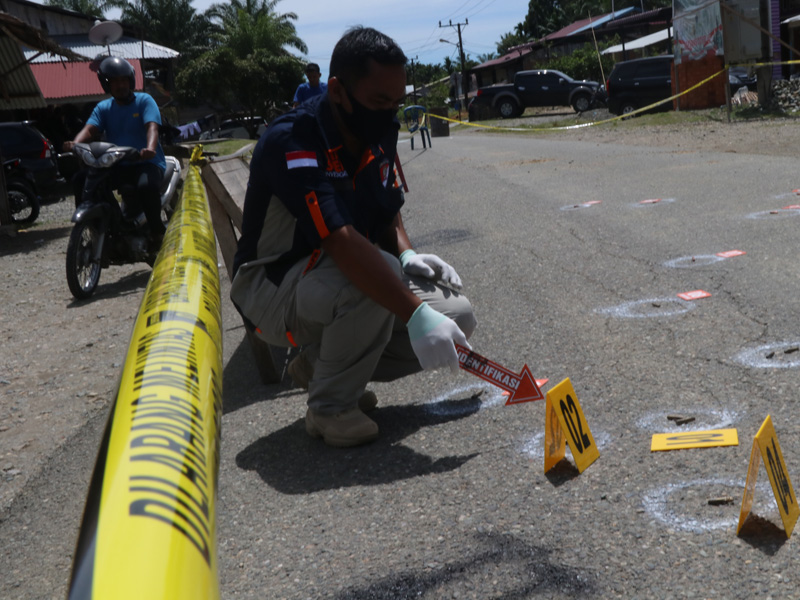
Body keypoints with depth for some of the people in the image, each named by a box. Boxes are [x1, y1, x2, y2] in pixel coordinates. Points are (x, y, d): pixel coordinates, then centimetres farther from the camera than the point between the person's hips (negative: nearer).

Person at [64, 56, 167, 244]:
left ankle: (157, 232, -15)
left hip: (146, 162, -4)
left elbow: (152, 127, -17)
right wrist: (75, 143, -29)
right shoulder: (103, 108, 13)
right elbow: (90, 129, -5)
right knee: (81, 179, -16)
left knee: (147, 186, -37)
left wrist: (150, 148, -40)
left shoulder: (144, 100, 1)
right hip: (116, 165, 5)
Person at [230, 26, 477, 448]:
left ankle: (318, 363, 8)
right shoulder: (289, 143, -28)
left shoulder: (381, 133, -3)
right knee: (378, 273, -36)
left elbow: (389, 212, 13)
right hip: (272, 290, -8)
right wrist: (417, 314, -44)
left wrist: (407, 255, -9)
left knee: (456, 316, -7)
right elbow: (342, 242, -40)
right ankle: (330, 407, -14)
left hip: (342, 286, 8)